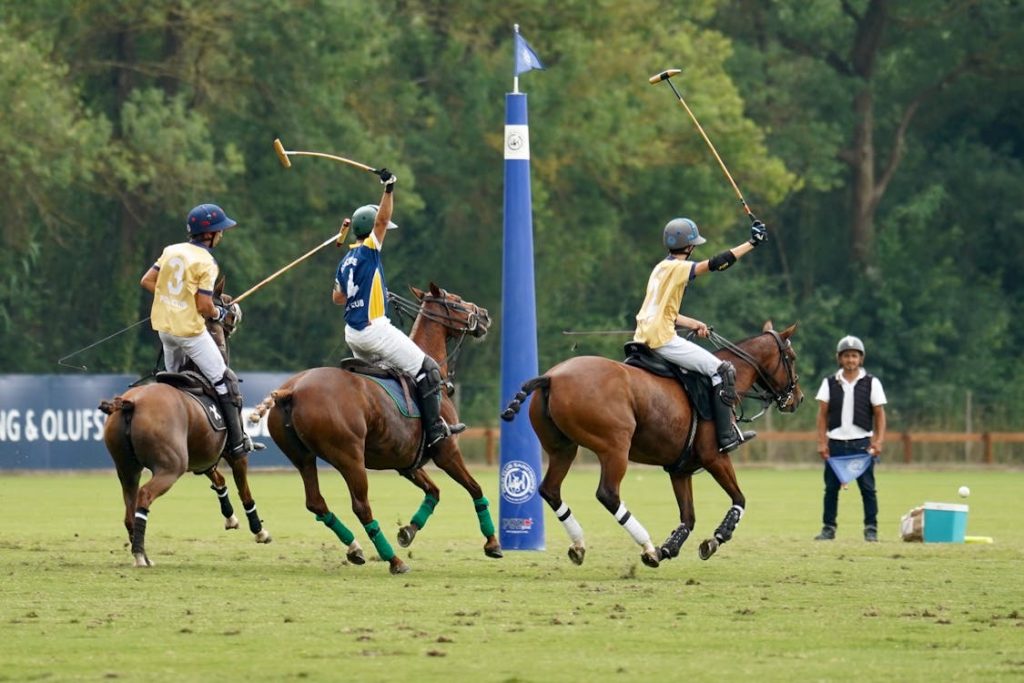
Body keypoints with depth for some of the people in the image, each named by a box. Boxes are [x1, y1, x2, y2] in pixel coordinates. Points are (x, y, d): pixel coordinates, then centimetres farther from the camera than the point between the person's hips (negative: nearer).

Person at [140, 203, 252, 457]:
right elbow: (204, 307, -18)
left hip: (164, 327, 7)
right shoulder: (206, 262, -14)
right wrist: (223, 313, 2)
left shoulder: (171, 251, 6)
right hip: (190, 330, -7)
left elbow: (146, 281, 7)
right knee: (224, 381, 1)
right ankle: (237, 441, -1)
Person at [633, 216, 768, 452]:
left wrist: (693, 324, 16)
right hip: (662, 339, -10)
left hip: (644, 339, 10)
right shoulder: (678, 268, -10)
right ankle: (727, 436, -11)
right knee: (721, 370, -8)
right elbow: (716, 263, -19)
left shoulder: (661, 269, 19)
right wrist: (752, 243, -15)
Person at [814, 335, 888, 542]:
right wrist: (821, 442, -4)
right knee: (831, 487, 4)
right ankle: (828, 528, 12)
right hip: (836, 442, 1)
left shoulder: (871, 383, 3)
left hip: (862, 443, -1)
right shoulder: (830, 383, 6)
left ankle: (871, 528, 5)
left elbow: (879, 414, 3)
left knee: (867, 487, -1)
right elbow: (822, 414, 5)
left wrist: (878, 441, -8)